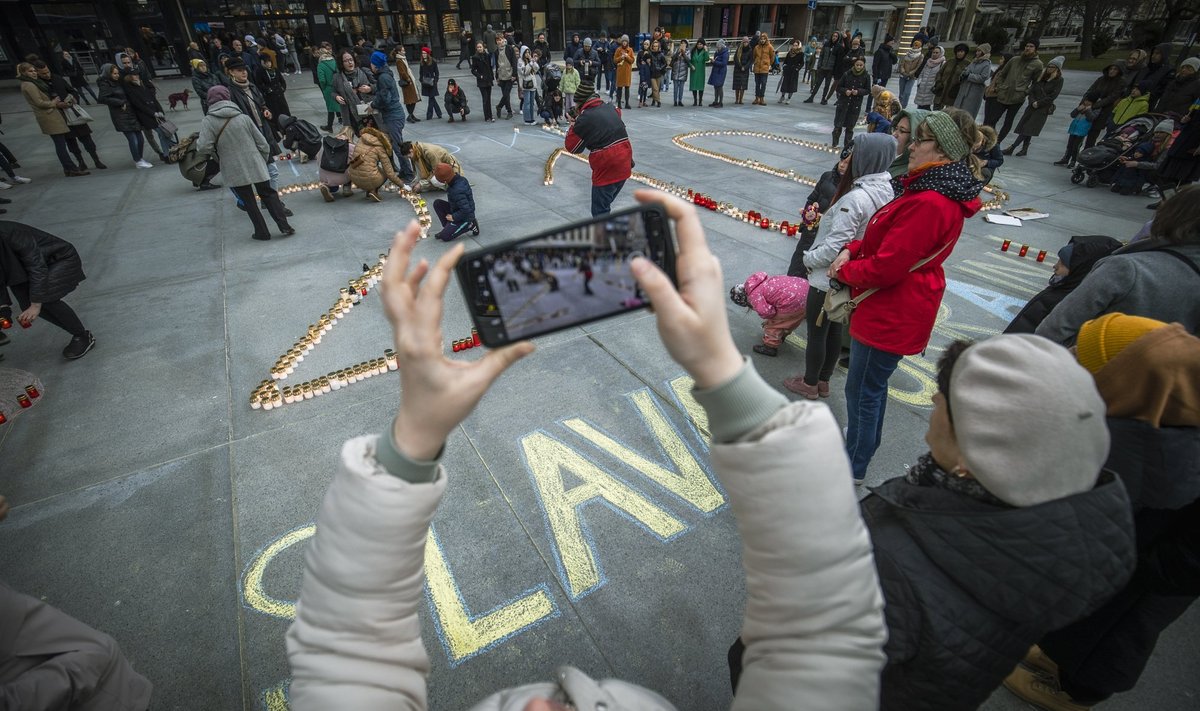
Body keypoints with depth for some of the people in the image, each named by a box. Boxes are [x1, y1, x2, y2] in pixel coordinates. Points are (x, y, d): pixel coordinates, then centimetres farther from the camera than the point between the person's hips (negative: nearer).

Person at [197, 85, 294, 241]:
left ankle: (262, 232, 12)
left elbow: (203, 147, -15)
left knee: (248, 201, 10)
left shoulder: (208, 122, -5)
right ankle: (284, 226, 1)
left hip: (234, 171, -1)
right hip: (256, 165, 1)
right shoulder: (244, 117, 0)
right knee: (268, 194, 12)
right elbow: (262, 143, 2)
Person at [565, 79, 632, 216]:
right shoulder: (610, 108, 9)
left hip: (607, 170, -8)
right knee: (605, 203, 23)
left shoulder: (584, 119, -12)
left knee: (599, 210, -1)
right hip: (624, 165, 8)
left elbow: (572, 147, -3)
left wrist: (573, 125, 7)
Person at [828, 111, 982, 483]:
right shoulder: (941, 191, 7)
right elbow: (892, 241, 13)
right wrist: (853, 249, -3)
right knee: (872, 387, 24)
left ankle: (852, 472, 22)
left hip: (891, 315, -10)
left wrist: (843, 270, -9)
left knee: (863, 392, 4)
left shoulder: (929, 203, -27)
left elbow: (885, 268, -27)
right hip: (894, 309, 10)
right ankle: (862, 445, 45)